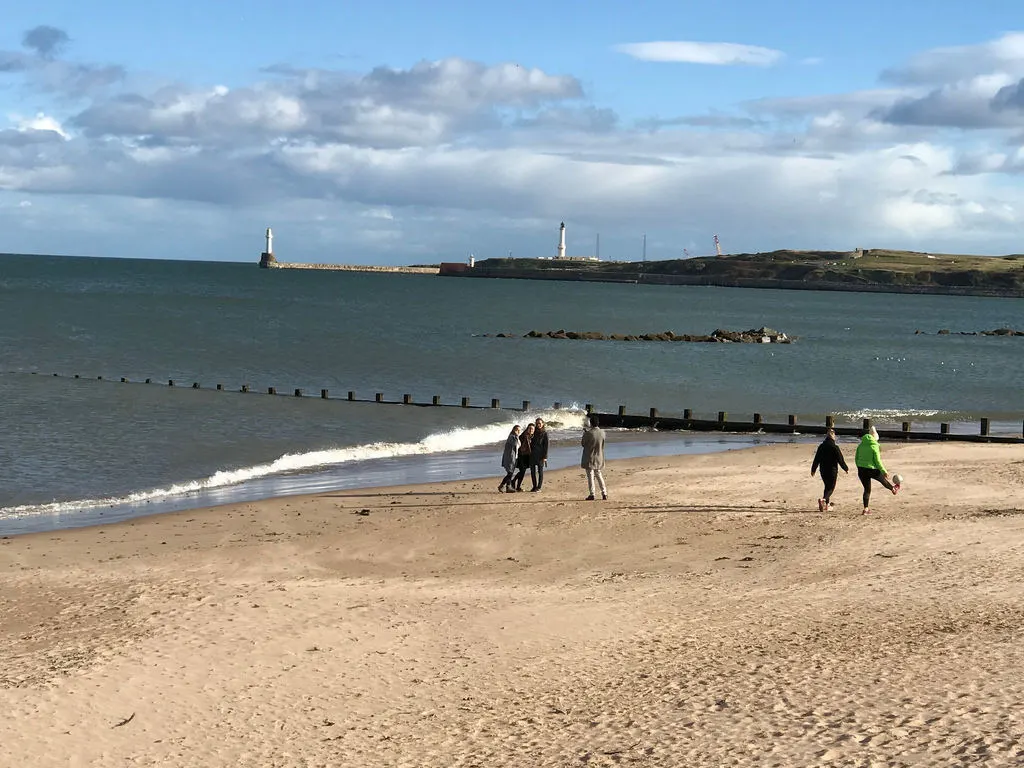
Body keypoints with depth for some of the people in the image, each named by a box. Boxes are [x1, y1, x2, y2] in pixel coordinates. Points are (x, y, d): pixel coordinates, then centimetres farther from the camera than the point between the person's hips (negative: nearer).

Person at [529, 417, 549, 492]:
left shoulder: (544, 433, -3)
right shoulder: (534, 432, 10)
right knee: (532, 470, 6)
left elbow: (546, 445, -6)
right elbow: (531, 442, 15)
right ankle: (534, 486, 16)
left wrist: (545, 457, -12)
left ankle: (539, 487, 5)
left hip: (540, 455, -5)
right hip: (533, 454, 5)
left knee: (540, 471, 1)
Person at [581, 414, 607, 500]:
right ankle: (604, 493, 17)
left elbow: (583, 443, -8)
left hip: (589, 458, -5)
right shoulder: (602, 432, -5)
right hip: (599, 458, 5)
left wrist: (584, 434, 8)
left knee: (590, 476, 3)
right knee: (599, 475, 18)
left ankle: (592, 494, 2)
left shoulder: (588, 433, -21)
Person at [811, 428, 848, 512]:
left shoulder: (821, 447, 2)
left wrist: (813, 470, 18)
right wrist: (846, 469, 4)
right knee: (831, 488, 1)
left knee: (827, 487, 18)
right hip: (832, 471, -5)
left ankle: (827, 505, 19)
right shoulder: (835, 447, -12)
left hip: (823, 471, 5)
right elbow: (840, 460, -9)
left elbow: (816, 459, 8)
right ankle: (823, 499, -25)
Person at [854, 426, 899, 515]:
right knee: (883, 479, 26)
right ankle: (893, 489, 52)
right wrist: (884, 471, -6)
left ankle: (866, 508, 14)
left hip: (861, 470, 4)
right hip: (872, 470, -4)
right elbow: (877, 461, -14)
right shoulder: (874, 447, -13)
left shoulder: (861, 445, 3)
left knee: (867, 489, 16)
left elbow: (856, 458, 10)